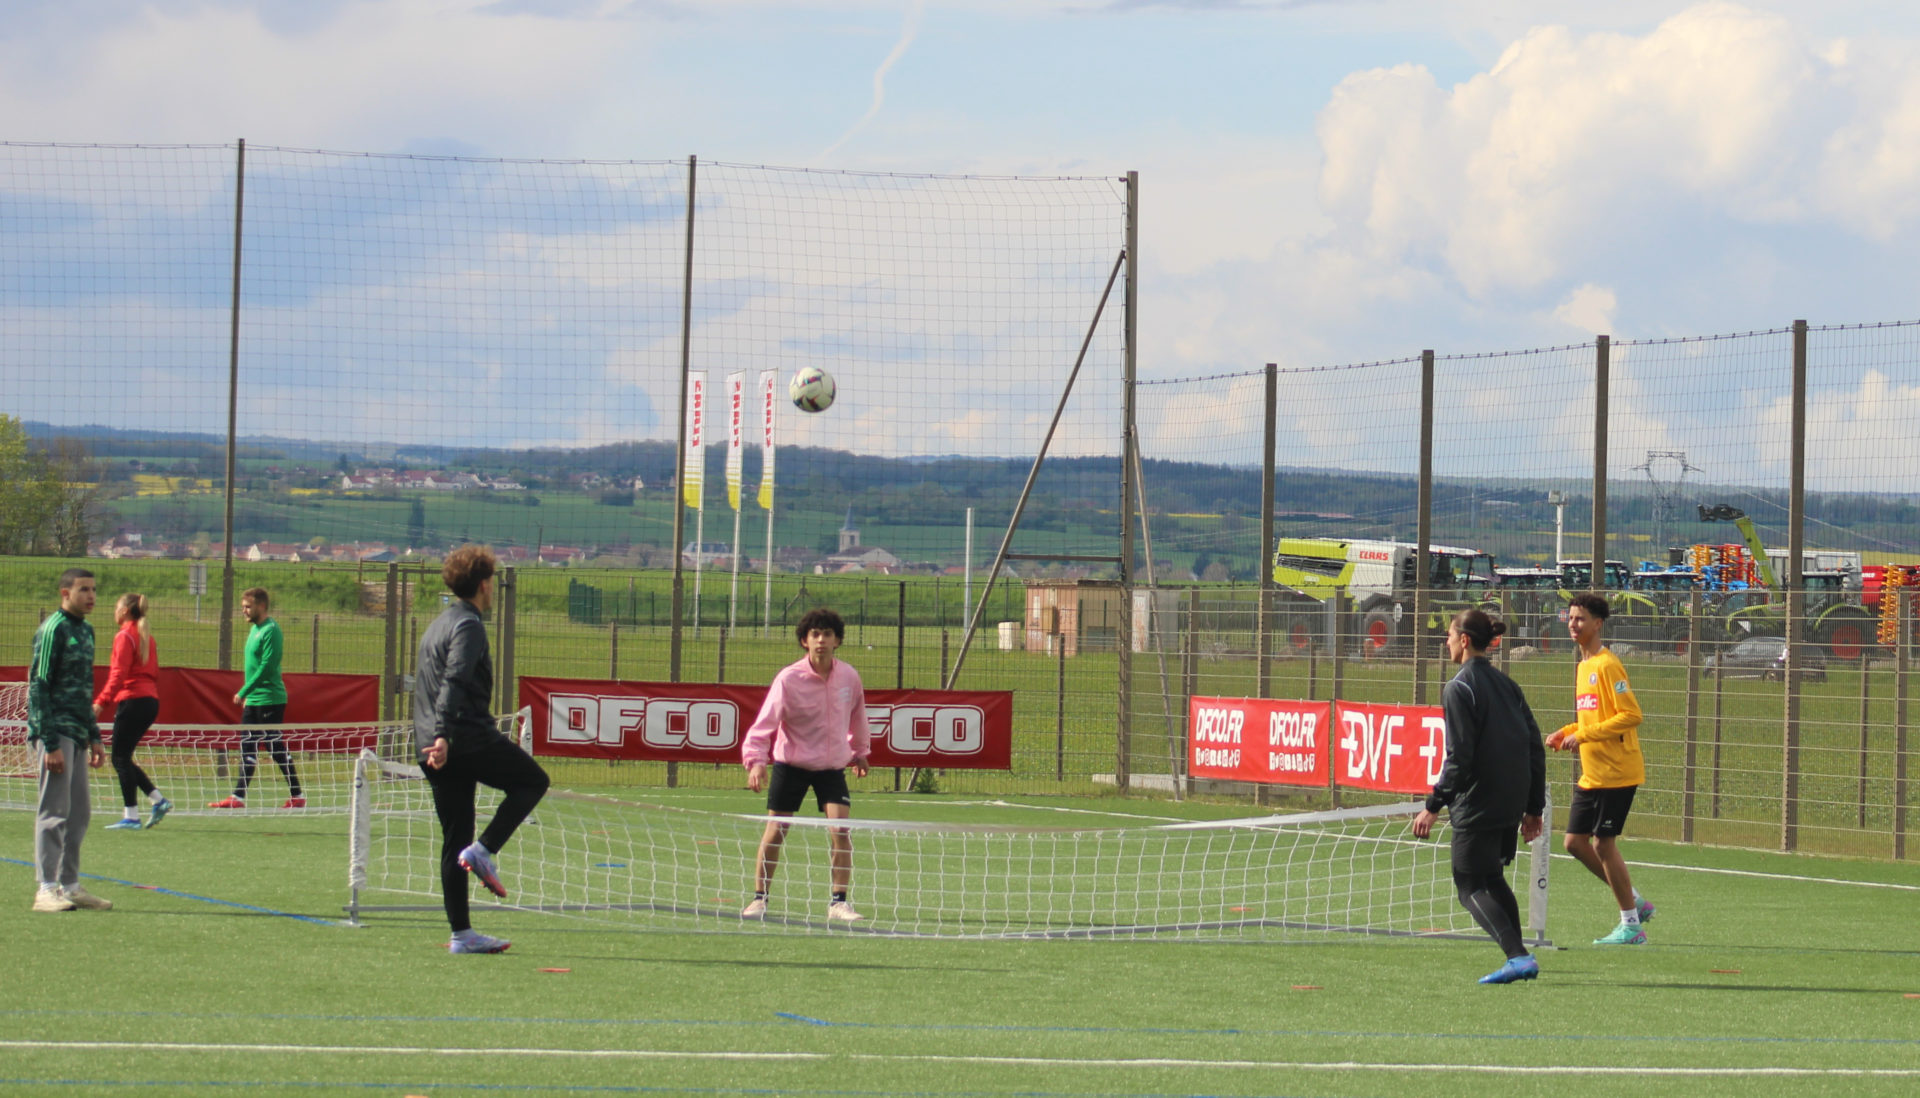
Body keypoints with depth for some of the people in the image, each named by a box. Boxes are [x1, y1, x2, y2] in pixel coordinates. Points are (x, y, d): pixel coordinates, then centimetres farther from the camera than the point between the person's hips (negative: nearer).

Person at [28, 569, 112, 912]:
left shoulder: (85, 631, 16)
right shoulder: (53, 630, -10)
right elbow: (38, 687, -14)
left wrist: (94, 737, 21)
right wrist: (50, 744, -19)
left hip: (77, 734, 9)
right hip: (55, 731, -9)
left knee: (79, 813, 10)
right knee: (53, 812, -7)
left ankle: (69, 885, 17)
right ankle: (47, 890, -5)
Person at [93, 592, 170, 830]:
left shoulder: (125, 636, -9)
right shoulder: (146, 637, 16)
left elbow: (118, 674, -18)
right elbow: (155, 674, 18)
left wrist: (101, 702, -22)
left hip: (133, 702, -8)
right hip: (150, 701, 8)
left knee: (121, 758, -3)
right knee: (123, 758, 15)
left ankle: (131, 816, -5)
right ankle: (158, 800, 8)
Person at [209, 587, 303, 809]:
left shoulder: (270, 630, -14)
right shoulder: (255, 629, 14)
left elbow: (266, 667, -21)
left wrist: (243, 692, -19)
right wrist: (246, 695, 17)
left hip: (270, 700, -9)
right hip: (253, 701, 9)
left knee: (277, 748, -5)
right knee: (247, 748, 7)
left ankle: (297, 796, 0)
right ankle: (238, 797, 8)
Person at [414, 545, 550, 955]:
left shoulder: (440, 623, 20)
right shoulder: (468, 625, -9)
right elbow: (454, 682, -22)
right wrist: (443, 735, -30)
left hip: (435, 750, 9)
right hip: (468, 739, -9)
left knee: (454, 841, 8)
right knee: (533, 780, 12)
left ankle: (461, 933, 5)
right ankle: (483, 850, -5)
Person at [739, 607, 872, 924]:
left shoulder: (849, 677, -4)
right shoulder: (789, 679, -16)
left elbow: (857, 715, 16)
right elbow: (764, 722, -19)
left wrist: (860, 751, 24)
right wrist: (756, 761, -32)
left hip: (833, 765, 2)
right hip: (791, 763, -2)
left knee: (841, 830, -11)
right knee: (775, 831, 1)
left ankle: (838, 902, -6)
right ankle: (759, 899, 14)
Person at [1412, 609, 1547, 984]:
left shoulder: (1459, 689, -11)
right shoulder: (1506, 684, 12)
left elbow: (1458, 757, -17)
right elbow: (1535, 747, 13)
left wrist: (1434, 805, -12)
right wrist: (1534, 807, 18)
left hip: (1477, 806, -8)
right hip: (1512, 806, 8)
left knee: (1470, 885, -1)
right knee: (1492, 878, 23)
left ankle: (1519, 956, -17)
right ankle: (1517, 957, 16)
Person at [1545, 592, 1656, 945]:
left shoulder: (1607, 666, -14)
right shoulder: (1583, 667, 15)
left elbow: (1631, 715, -20)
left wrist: (1582, 735, -22)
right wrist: (1565, 733, 8)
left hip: (1616, 771, -9)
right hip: (1591, 774, 9)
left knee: (1604, 843, -6)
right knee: (1575, 841, 8)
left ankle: (1631, 925, 4)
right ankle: (1635, 902, 21)